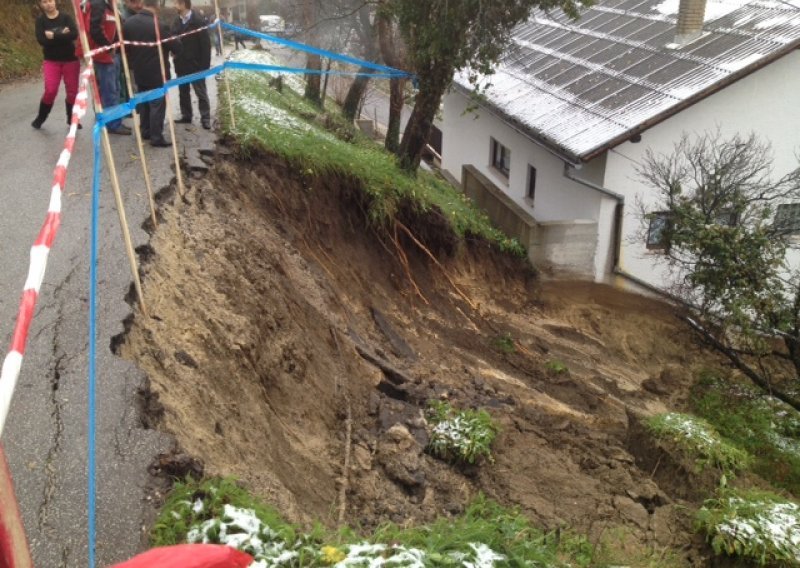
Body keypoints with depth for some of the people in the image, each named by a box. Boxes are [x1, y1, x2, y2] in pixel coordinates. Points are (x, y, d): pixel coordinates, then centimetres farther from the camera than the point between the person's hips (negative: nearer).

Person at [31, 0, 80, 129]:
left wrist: (54, 36, -19)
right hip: (51, 61, -1)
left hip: (71, 59, 1)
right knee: (50, 91, -11)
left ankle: (71, 119, 21)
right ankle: (40, 118, 8)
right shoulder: (41, 20, 1)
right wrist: (62, 35, -17)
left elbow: (74, 34, -16)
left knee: (72, 91, 3)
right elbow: (41, 40, -14)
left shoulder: (66, 17, 0)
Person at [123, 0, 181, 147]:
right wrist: (173, 51, 10)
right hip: (157, 73, -7)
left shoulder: (128, 22, 0)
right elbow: (176, 47, -13)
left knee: (143, 102, 18)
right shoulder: (158, 26, -21)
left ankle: (145, 131, 26)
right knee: (157, 104, -1)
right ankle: (156, 137, 0)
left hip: (139, 72, 7)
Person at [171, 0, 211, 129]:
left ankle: (205, 118, 8)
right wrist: (176, 61, -1)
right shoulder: (177, 21, 7)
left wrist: (205, 65, -15)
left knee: (201, 93, 2)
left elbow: (206, 44, -13)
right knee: (183, 92, 13)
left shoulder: (199, 21, -11)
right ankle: (186, 116, 24)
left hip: (196, 65, -6)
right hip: (181, 65, 6)